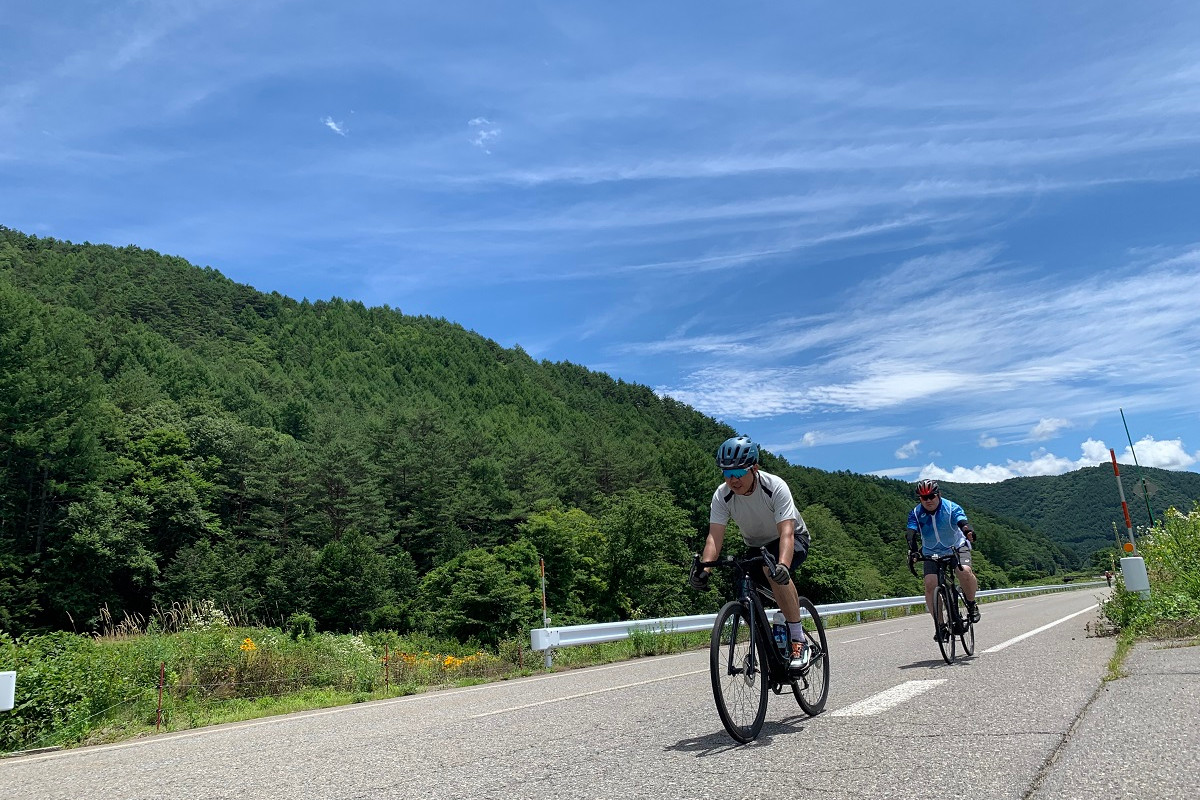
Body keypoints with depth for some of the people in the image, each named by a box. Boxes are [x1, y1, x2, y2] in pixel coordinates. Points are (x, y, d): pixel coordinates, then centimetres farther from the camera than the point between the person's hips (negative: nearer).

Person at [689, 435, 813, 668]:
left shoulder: (776, 487, -31)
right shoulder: (722, 495, -21)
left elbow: (786, 533, -41)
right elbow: (715, 535, -28)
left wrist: (783, 565, -59)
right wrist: (704, 568, -47)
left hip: (795, 539, -4)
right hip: (756, 546, 5)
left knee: (772, 568, -35)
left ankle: (799, 640, -24)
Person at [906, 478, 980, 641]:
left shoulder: (951, 508, -17)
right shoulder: (915, 513, -13)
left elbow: (962, 522, -35)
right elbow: (911, 534, -25)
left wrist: (969, 532, -58)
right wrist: (913, 551, -44)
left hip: (956, 547, -1)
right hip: (931, 553, 2)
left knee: (965, 571, -31)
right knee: (929, 584, -18)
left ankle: (971, 605, -3)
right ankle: (938, 625, -7)